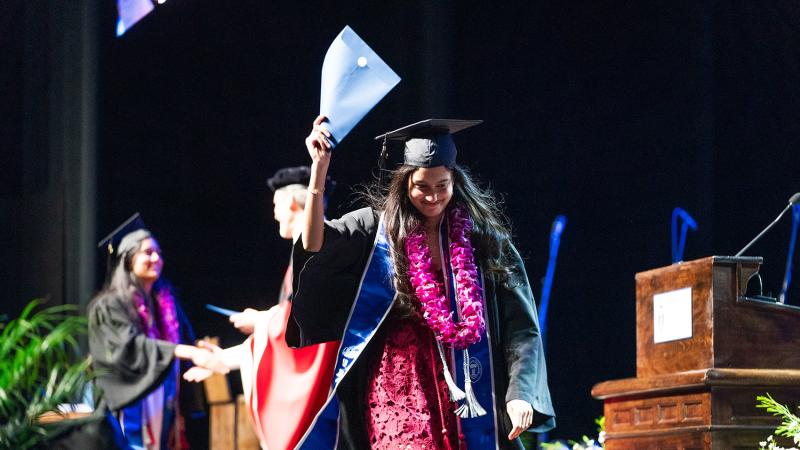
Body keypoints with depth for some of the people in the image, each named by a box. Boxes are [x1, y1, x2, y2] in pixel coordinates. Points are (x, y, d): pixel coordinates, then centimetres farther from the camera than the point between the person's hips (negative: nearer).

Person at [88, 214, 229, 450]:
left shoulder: (165, 302, 13)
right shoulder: (110, 306, -7)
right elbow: (132, 349, -23)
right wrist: (188, 352, -34)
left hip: (161, 412, 6)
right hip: (130, 412, -6)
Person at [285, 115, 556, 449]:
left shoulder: (481, 235, 3)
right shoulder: (379, 227, 3)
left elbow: (519, 325, -1)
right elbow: (315, 246, -12)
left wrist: (520, 393, -13)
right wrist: (319, 169, -21)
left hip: (461, 390, 1)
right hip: (399, 385, -1)